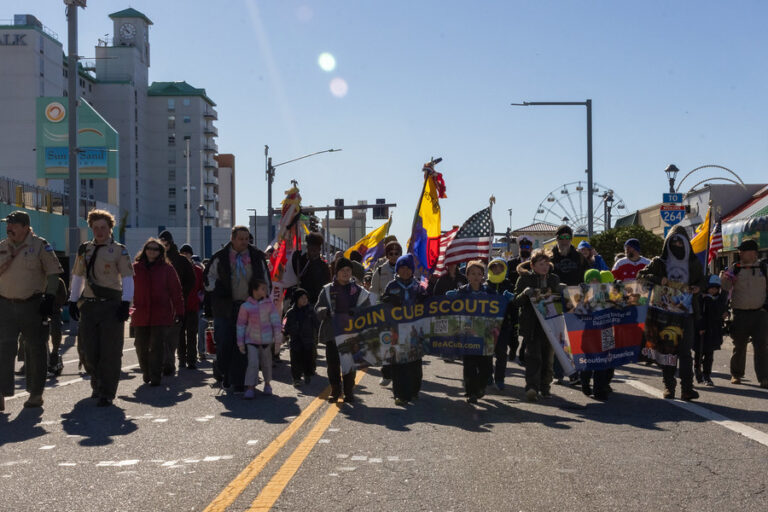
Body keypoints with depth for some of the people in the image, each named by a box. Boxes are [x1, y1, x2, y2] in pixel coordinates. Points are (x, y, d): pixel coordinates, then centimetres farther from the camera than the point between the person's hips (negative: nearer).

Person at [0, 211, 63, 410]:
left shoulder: (40, 246, -3)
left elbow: (53, 273, -4)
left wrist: (49, 298, -11)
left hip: (32, 306, -3)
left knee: (35, 350, 4)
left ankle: (36, 393, 15)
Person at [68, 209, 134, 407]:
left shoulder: (119, 250, 2)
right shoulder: (84, 249, 13)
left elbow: (127, 278, -1)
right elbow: (77, 277, 20)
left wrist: (125, 303, -11)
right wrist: (73, 301, 13)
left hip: (112, 305, -4)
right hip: (88, 306, 4)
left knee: (110, 351, -5)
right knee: (89, 351, 5)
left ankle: (107, 393, 0)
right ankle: (97, 384, 28)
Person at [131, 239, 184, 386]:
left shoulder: (166, 268, 4)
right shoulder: (135, 268, 8)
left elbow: (175, 291, 3)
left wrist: (179, 312, 0)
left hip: (161, 315, -2)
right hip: (141, 314, 2)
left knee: (157, 346, -6)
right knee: (141, 347, 9)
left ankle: (155, 377, 0)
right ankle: (146, 373, 29)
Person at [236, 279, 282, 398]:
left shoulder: (269, 304, -1)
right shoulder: (245, 306, -5)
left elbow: (275, 320, -2)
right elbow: (241, 325, 1)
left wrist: (278, 335, -10)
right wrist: (240, 342, 1)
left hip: (266, 339, 2)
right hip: (251, 340, -2)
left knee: (266, 363, 13)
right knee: (253, 363, -13)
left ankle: (267, 384, 33)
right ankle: (250, 388, -10)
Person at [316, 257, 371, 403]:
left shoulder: (359, 291, 6)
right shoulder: (327, 290, 6)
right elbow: (318, 308, 5)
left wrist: (355, 313, -15)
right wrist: (326, 311, -18)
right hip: (332, 332, 0)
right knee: (333, 363, 3)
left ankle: (349, 391, 16)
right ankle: (335, 390, 16)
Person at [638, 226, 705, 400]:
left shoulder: (694, 263, 12)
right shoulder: (659, 262, 7)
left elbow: (702, 281, 22)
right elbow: (641, 275, 1)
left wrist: (697, 288, -1)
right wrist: (659, 280, -15)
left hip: (686, 312, 0)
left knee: (685, 350, -6)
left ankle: (687, 388, -8)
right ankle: (669, 386, 8)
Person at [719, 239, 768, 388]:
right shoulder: (734, 269, 4)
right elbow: (726, 288, -2)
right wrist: (723, 279, -22)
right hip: (740, 314, 1)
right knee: (739, 346, 9)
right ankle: (736, 375, 23)